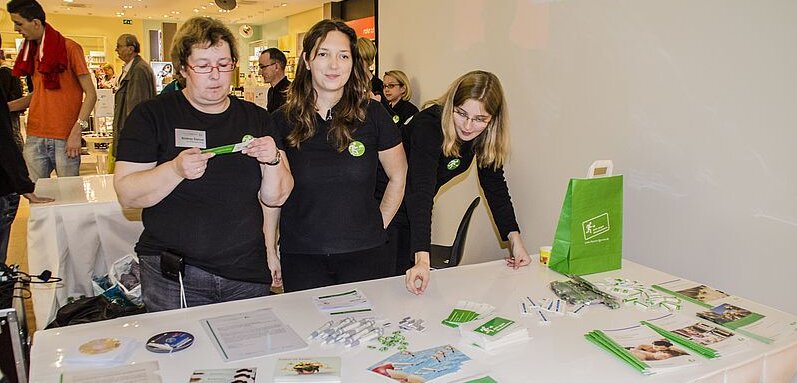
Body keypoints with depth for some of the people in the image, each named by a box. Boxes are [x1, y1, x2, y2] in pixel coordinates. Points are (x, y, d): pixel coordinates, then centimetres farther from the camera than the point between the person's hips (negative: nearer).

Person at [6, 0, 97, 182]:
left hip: (65, 140, -6)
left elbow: (90, 94, -9)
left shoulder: (69, 48, -4)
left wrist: (76, 131, -17)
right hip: (34, 139, 6)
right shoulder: (31, 51, 15)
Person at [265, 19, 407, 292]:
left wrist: (377, 226, 4)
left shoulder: (372, 114, -3)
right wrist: (269, 252, 3)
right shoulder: (283, 120, -2)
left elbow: (398, 177, 7)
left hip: (363, 254, 0)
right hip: (300, 257, 0)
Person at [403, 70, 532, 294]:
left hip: (416, 209, 5)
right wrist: (422, 259, -51)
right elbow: (420, 191, -42)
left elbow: (494, 183, -6)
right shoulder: (428, 125, -33)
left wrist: (514, 238, -14)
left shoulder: (485, 136, -15)